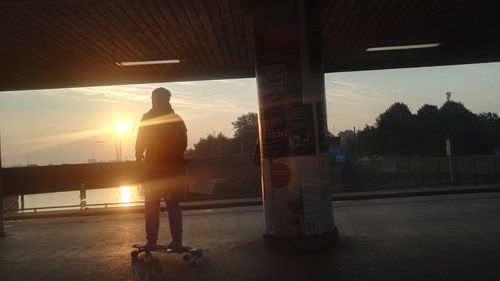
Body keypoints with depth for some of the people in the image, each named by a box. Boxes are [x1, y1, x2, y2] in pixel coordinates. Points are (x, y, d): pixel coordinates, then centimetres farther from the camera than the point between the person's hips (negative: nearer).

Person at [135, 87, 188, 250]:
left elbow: (140, 142, -4)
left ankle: (151, 242, 3)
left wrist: (139, 155, 13)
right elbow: (183, 144, 6)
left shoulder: (148, 118, -3)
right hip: (174, 166, 3)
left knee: (151, 206, 5)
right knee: (174, 206, 8)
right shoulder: (177, 119, 8)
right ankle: (177, 241, 6)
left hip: (156, 167, -3)